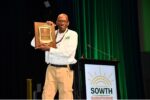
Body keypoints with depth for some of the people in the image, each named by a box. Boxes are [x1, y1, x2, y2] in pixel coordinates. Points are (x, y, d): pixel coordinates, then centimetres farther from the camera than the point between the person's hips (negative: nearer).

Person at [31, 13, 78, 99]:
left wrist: (49, 49, -12)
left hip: (65, 69, -3)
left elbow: (67, 52, -11)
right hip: (51, 68, 3)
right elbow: (34, 43, 8)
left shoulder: (72, 34, 3)